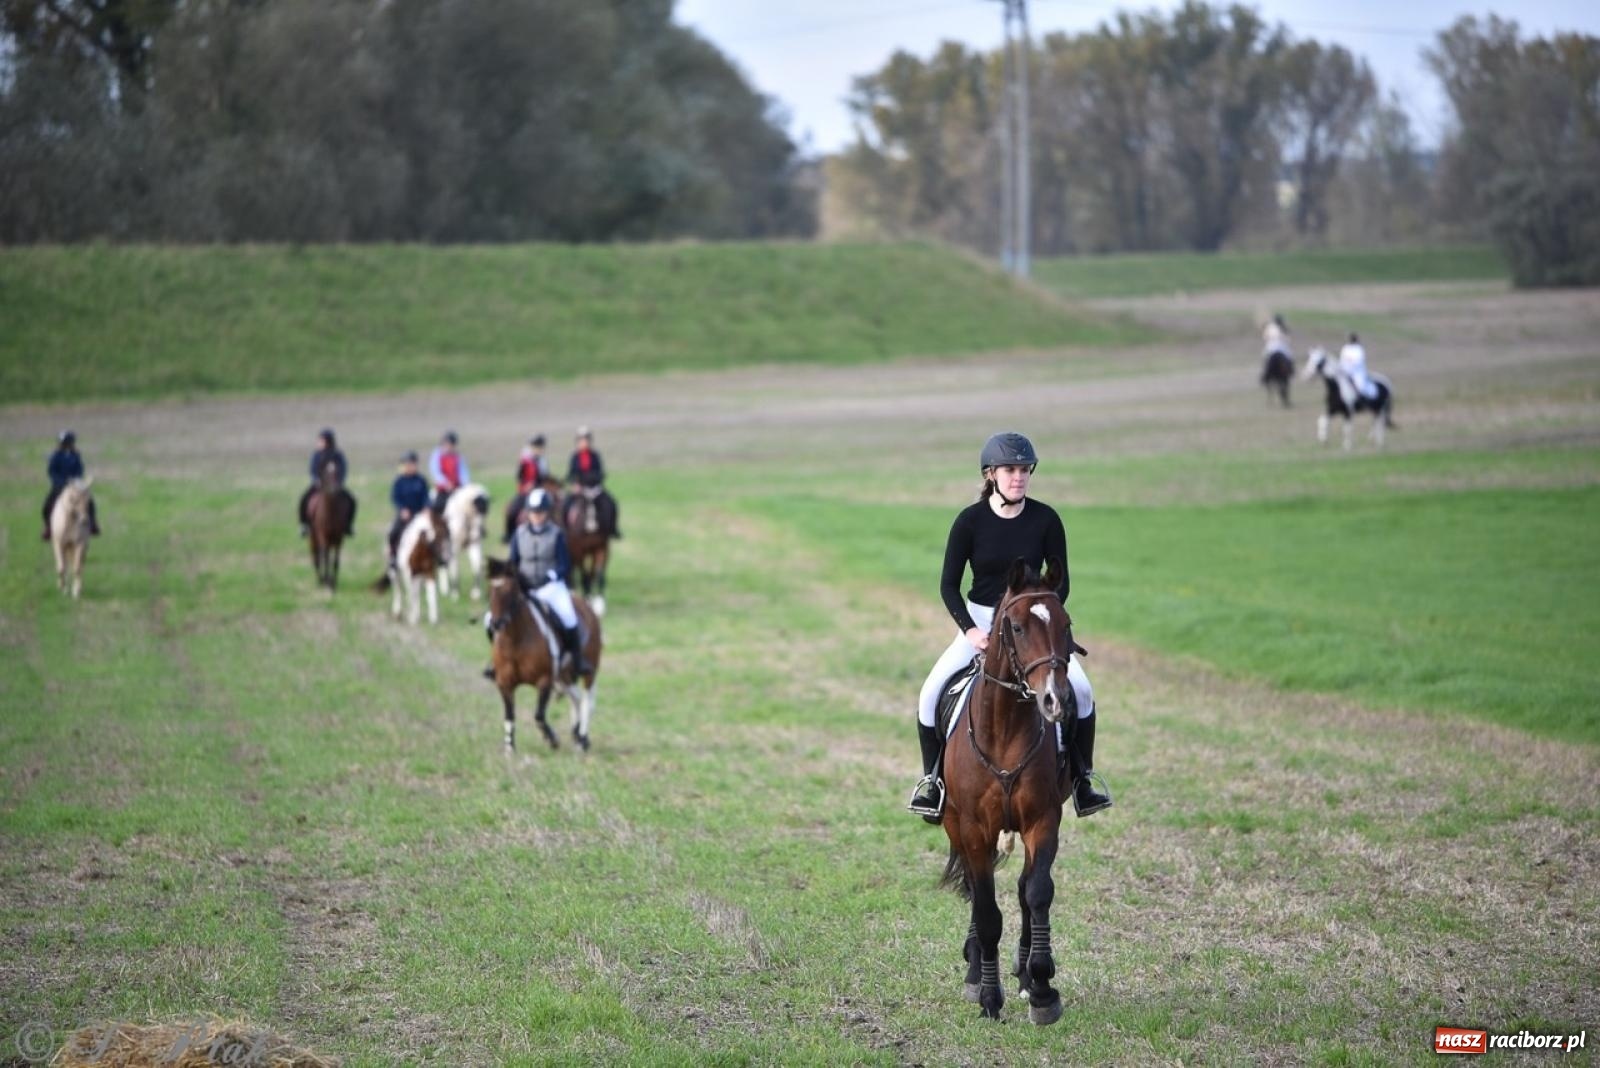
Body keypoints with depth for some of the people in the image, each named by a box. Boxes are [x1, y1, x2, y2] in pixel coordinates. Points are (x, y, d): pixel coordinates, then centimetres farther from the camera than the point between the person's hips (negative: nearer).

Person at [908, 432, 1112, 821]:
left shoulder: (1045, 520, -6)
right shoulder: (970, 520, -7)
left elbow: (1060, 582, 0)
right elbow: (948, 584, -4)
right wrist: (969, 629, -17)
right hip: (979, 622, 0)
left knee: (1080, 689, -20)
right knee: (931, 693, -19)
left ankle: (1082, 779, -3)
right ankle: (931, 779, -1)